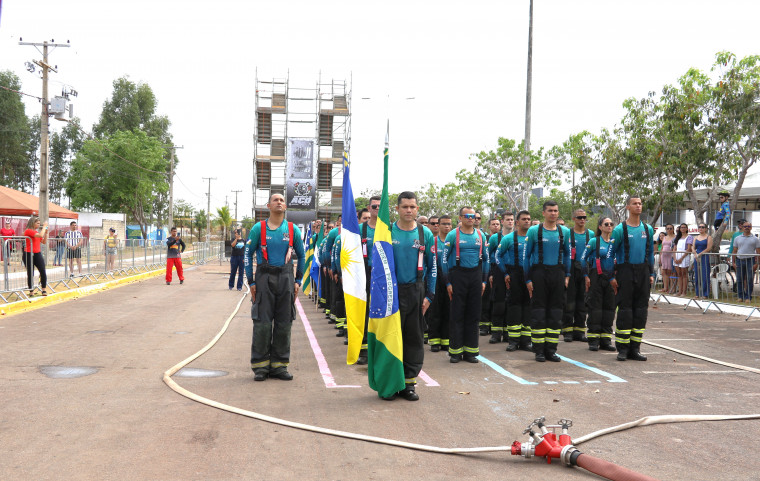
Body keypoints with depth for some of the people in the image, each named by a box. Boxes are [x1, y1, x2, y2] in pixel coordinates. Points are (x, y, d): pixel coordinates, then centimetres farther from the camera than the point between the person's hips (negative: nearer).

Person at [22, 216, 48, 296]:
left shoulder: (36, 231, 13)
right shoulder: (28, 231, -11)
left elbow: (44, 241, 17)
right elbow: (40, 235, -23)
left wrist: (46, 232, 7)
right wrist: (44, 226, -11)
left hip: (38, 254, 6)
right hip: (29, 255, -6)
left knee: (43, 272, -5)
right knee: (30, 274, 4)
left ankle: (44, 289, 4)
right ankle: (31, 291, 13)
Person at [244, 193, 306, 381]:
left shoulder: (293, 229, 7)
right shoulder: (259, 228, 2)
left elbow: (301, 256, 15)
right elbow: (247, 254, 5)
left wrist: (298, 281, 8)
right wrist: (251, 281, -1)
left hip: (285, 279, 2)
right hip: (264, 279, -2)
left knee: (284, 324, 4)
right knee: (262, 323, -3)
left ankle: (279, 365, 13)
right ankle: (260, 366, 6)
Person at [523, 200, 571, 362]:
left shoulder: (565, 232, 8)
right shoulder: (534, 231, 0)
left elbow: (568, 254, 18)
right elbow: (526, 255, 1)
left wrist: (567, 275, 9)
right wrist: (528, 279, -4)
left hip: (558, 273, 3)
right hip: (539, 273, -3)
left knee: (556, 311, 4)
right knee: (538, 311, -2)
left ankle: (551, 349, 11)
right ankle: (539, 350, 4)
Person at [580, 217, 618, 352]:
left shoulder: (615, 242, 10)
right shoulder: (594, 241, -2)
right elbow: (583, 258, -1)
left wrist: (615, 278, 5)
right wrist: (586, 276, -6)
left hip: (610, 278, 4)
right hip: (596, 277, -4)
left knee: (609, 307, 4)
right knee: (595, 307, -4)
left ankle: (606, 339, 11)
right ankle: (593, 340, 1)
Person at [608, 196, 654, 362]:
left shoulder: (648, 229, 11)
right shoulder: (620, 229, -3)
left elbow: (651, 253, 18)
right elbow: (610, 253, -1)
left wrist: (651, 273, 11)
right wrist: (612, 276, -6)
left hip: (643, 272, 4)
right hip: (626, 271, -4)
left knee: (641, 309, 5)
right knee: (625, 309, -5)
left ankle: (635, 348, 11)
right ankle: (623, 349, 1)